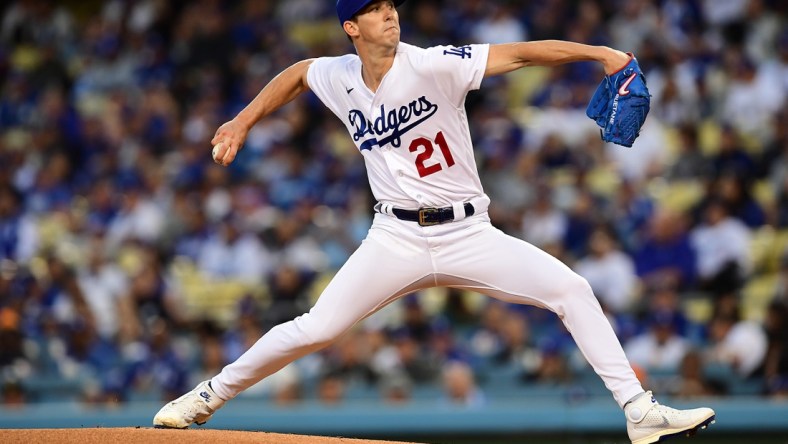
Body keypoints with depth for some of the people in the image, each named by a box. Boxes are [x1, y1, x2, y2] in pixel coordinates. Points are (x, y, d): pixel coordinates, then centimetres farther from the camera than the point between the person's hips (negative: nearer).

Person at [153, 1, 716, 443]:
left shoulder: (432, 66, -13)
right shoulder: (338, 78, 0)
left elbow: (522, 53, -23)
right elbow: (295, 74, 24)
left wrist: (599, 52, -34)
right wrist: (243, 122, 21)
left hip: (469, 235, -1)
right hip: (397, 239, 2)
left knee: (571, 289, -17)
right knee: (315, 330, -7)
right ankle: (210, 396, 13)